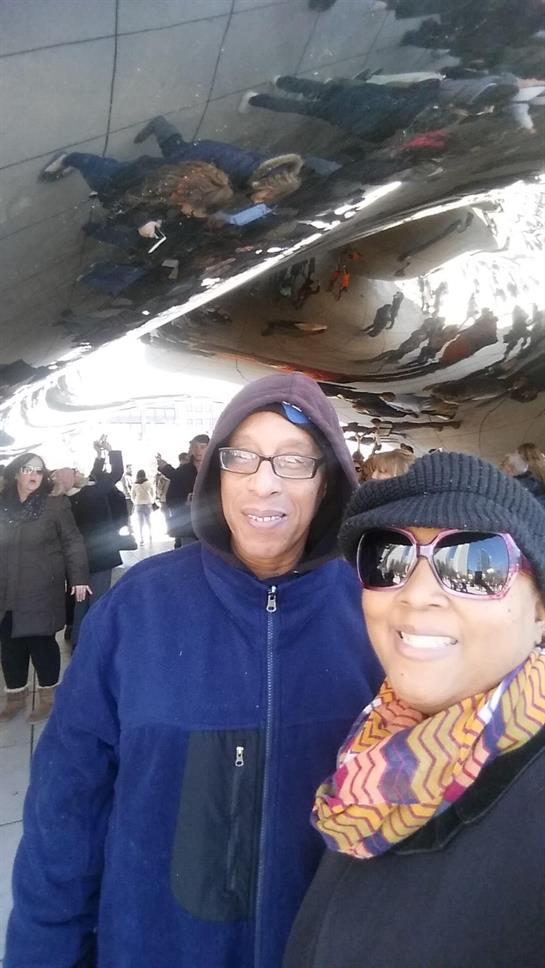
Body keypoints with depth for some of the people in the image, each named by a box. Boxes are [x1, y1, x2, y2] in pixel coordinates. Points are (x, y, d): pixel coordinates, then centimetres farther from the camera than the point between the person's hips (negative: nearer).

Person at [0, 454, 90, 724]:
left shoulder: (55, 504, -4)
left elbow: (72, 543, -3)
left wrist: (78, 578, -8)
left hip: (42, 590, -3)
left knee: (41, 641, 2)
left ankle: (48, 696, 20)